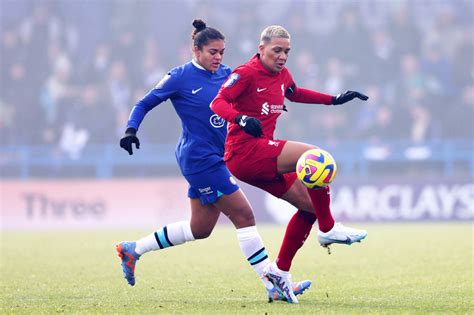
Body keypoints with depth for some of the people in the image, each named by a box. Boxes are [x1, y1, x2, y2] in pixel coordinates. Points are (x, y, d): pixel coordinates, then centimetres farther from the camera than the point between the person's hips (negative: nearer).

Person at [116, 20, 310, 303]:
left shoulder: (225, 74, 8)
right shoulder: (181, 77, -9)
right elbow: (144, 105, -2)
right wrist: (131, 130, -17)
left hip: (217, 158, 9)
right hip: (201, 159, -9)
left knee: (200, 229, 15)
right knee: (244, 216, -9)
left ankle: (132, 250, 27)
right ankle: (275, 287, -6)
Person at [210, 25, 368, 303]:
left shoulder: (282, 75, 14)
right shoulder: (246, 74, -10)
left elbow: (295, 93, 35)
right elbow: (218, 103, -20)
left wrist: (335, 100, 31)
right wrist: (241, 119, -39)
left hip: (262, 159, 9)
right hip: (244, 152, -9)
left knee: (310, 204, 5)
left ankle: (280, 270, 11)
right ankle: (328, 229, -14)